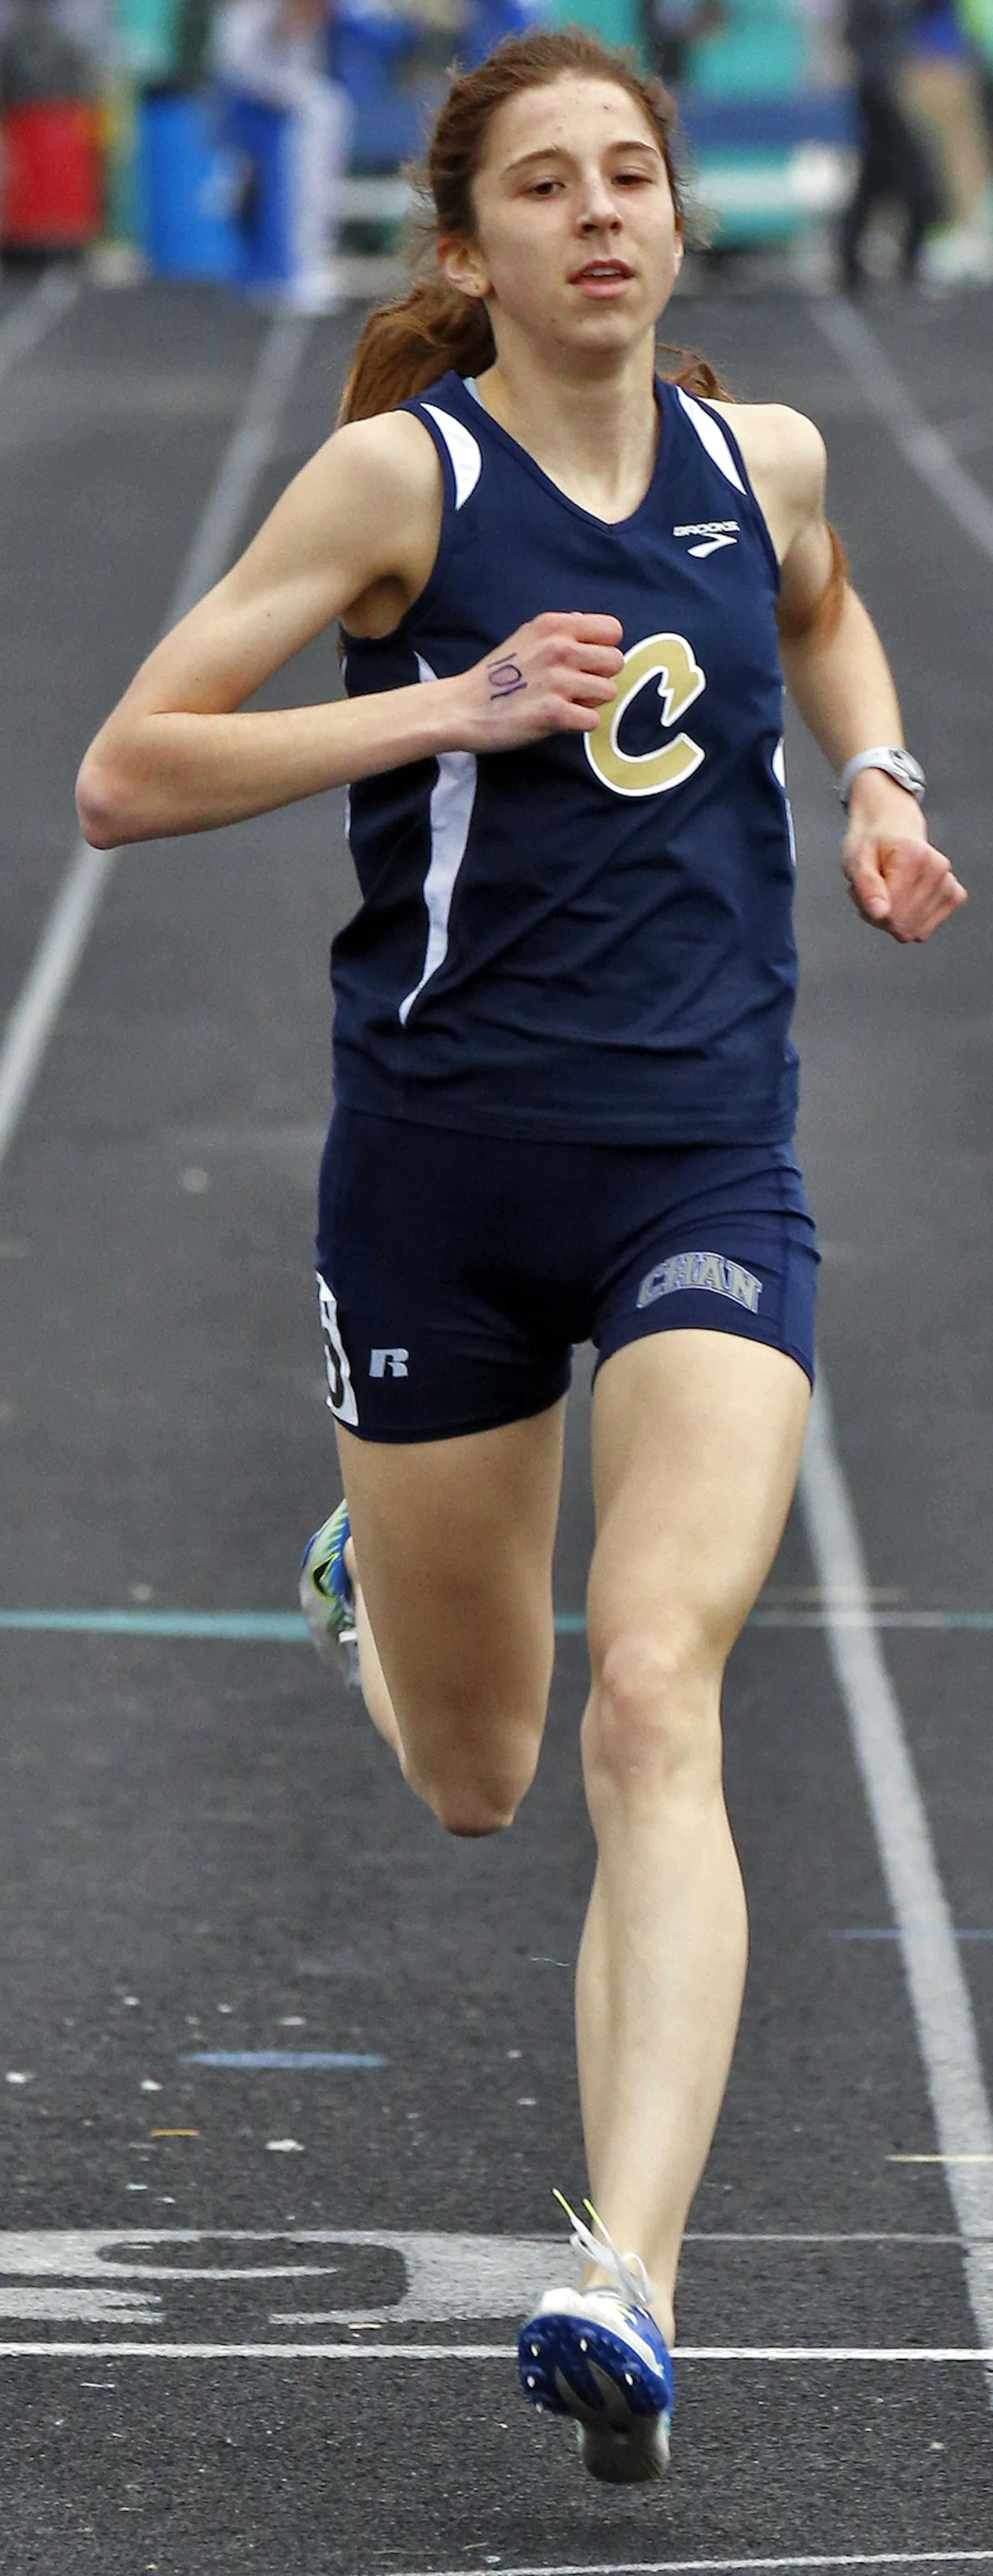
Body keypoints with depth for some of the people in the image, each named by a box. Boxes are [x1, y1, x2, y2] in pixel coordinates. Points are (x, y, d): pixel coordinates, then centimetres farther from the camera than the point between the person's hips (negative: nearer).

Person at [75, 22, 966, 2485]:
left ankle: (625, 2290, -27)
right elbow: (123, 777, -10)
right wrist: (450, 706, -19)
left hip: (708, 1168, 1)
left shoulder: (763, 459, 4)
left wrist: (877, 776, 9)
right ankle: (377, 1571, 52)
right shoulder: (402, 475, -8)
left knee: (654, 1704, -19)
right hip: (443, 1162, -1)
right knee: (472, 1777, 13)